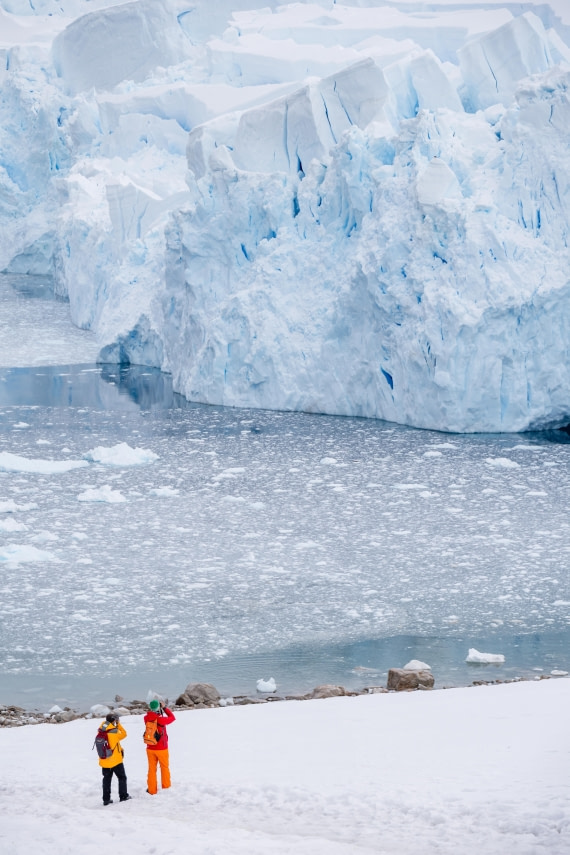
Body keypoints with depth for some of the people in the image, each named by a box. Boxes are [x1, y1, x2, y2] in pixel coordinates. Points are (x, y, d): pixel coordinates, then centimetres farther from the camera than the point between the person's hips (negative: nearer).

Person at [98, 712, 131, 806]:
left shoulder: (101, 731, -7)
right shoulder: (114, 731, -20)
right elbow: (123, 734, -3)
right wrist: (118, 724, 2)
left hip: (104, 760, 5)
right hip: (116, 760, -5)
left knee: (107, 779, 13)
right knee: (122, 777, 14)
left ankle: (106, 799, 12)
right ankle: (123, 796, 18)